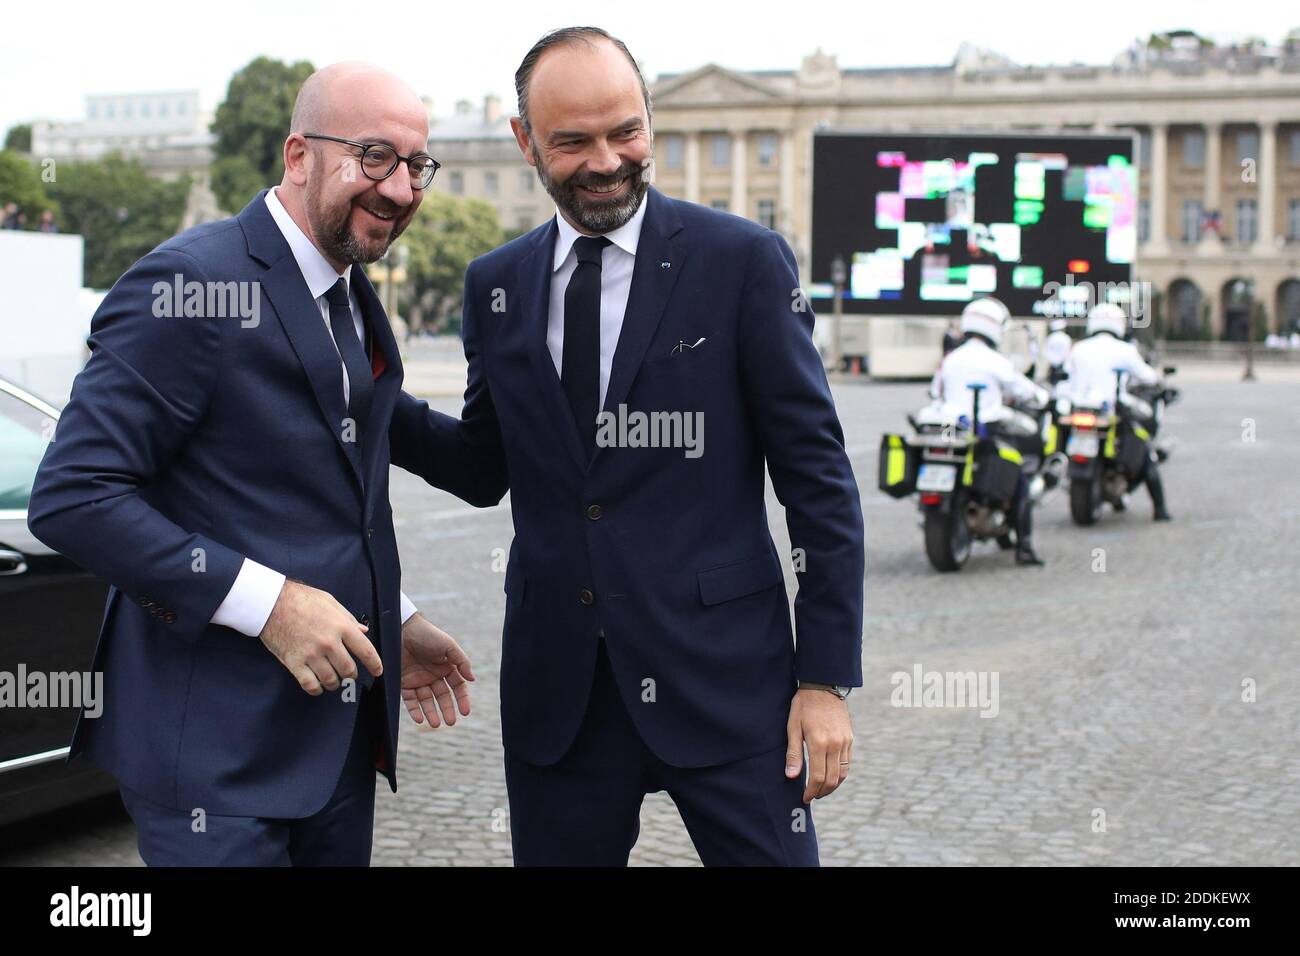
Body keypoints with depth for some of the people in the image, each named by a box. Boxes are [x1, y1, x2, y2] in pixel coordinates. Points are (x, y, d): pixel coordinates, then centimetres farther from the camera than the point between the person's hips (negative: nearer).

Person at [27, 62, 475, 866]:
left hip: (342, 730, 8)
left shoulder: (357, 304, 13)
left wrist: (395, 623, 14)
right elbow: (72, 497, -20)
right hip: (218, 743, -8)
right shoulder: (190, 284, -15)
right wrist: (269, 603, -23)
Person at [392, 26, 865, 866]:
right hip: (556, 688, 4)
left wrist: (828, 677, -7)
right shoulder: (497, 285, 7)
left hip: (721, 672, -3)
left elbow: (818, 477, -4)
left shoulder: (743, 260, -5)